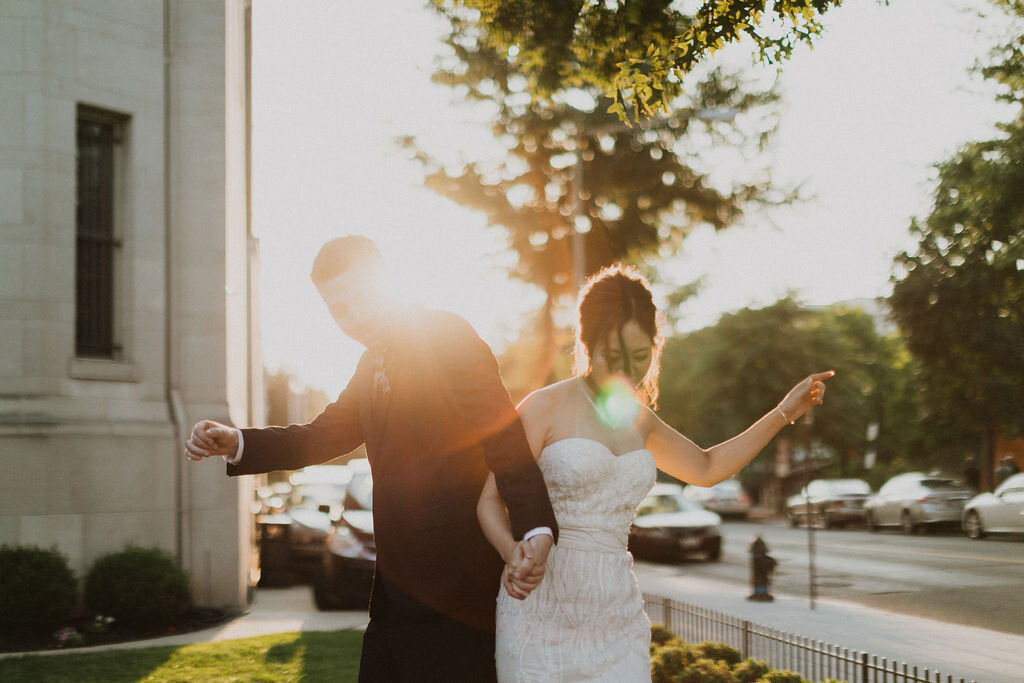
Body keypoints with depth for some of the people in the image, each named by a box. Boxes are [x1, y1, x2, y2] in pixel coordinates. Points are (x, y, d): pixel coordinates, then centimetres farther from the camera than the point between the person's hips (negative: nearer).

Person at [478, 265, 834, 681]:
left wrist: (783, 413, 24)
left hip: (616, 615, 5)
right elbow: (492, 499, -4)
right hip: (543, 612, -5)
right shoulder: (544, 409, -4)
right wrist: (514, 553, -25)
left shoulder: (638, 419, 14)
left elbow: (706, 467, 30)